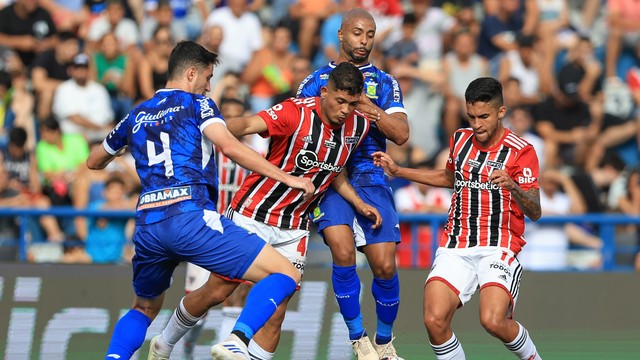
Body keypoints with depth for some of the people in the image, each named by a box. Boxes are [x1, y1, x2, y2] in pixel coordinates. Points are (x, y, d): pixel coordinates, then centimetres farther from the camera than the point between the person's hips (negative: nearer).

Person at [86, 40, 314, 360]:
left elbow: (94, 162, 38)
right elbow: (229, 146, -8)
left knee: (144, 309, 30)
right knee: (285, 275, -5)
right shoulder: (196, 103, 10)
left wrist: (125, 147, 59)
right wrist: (286, 178, -6)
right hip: (190, 216, -6)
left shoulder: (136, 115, 24)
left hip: (147, 224, 6)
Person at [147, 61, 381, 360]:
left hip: (293, 230, 5)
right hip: (252, 215, -5)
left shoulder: (357, 126, 0)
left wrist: (359, 203, 9)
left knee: (276, 311, -4)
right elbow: (248, 125, -36)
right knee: (216, 291, 4)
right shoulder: (296, 113, -20)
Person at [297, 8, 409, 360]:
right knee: (343, 252, -23)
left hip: (370, 178, 1)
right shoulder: (316, 81, 12)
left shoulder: (385, 83, 11)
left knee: (385, 266, -6)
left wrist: (366, 106, -14)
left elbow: (401, 133, -1)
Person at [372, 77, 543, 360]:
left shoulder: (520, 151, -6)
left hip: (498, 248, -4)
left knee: (493, 321, -26)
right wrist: (398, 172, 30)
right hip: (456, 246, 4)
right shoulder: (460, 140, 11)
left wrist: (513, 188, -31)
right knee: (435, 320, -19)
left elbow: (535, 212, -12)